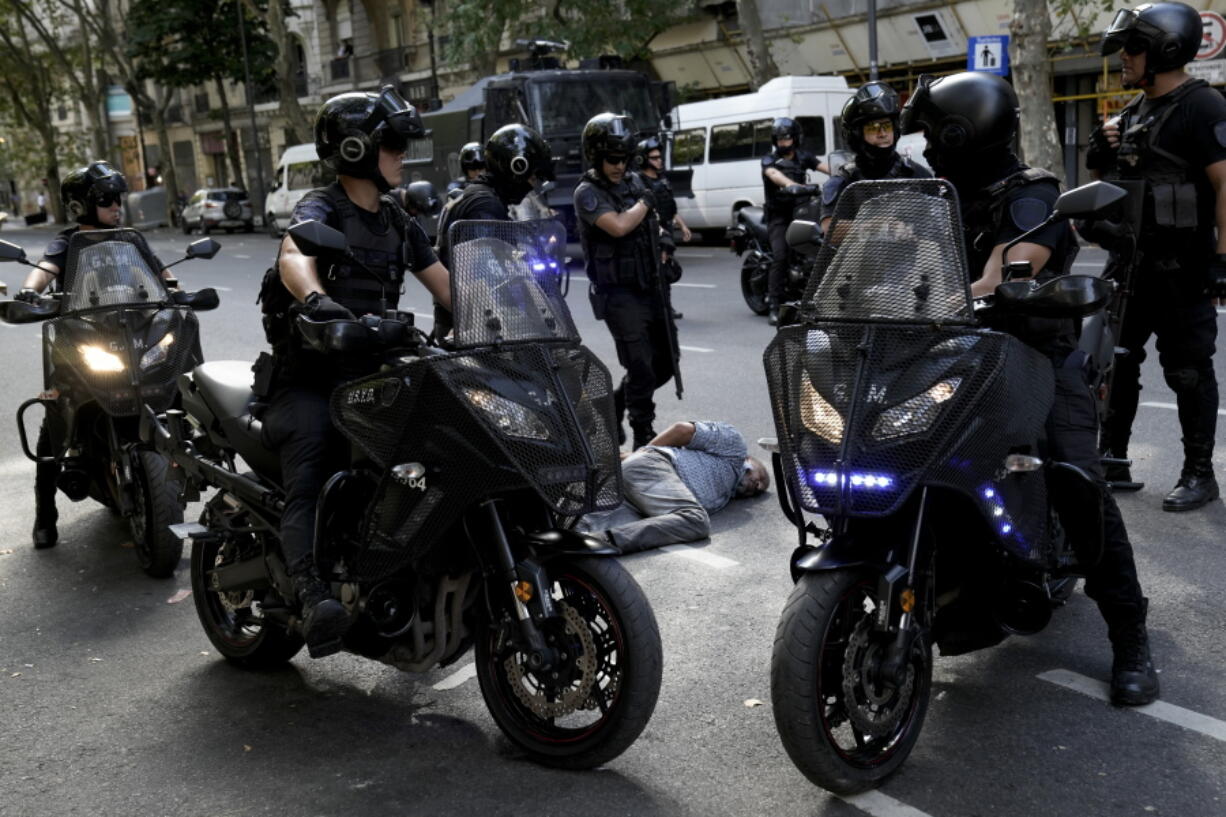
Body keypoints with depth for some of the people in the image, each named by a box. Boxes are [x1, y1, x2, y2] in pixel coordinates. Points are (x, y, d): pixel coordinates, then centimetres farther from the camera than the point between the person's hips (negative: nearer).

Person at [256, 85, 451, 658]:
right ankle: (313, 595, -37)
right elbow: (292, 257, -31)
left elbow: (444, 285, 17)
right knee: (309, 483, -23)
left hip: (369, 374, 7)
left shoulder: (397, 222, 15)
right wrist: (316, 299, -54)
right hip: (309, 378, -6)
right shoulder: (321, 208, -8)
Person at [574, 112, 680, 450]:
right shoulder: (587, 193, -9)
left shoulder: (634, 181, 12)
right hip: (618, 293, -7)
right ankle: (644, 438, 1)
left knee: (666, 362, 12)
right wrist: (645, 202, -9)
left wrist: (665, 240, 12)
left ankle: (614, 405, 30)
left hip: (650, 287, 7)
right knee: (640, 368, -10)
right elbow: (618, 226, -25)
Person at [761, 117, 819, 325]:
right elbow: (773, 174, -21)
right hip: (778, 216, -4)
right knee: (780, 256, -18)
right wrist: (791, 184, -42)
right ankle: (774, 307, -17)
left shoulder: (803, 157, 14)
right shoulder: (769, 160, 2)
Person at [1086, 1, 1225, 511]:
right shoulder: (1134, 111, 15)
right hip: (1130, 260, 9)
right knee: (1114, 360, 12)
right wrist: (1101, 154, 3)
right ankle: (1112, 463, 23)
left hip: (1182, 269, -8)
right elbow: (1108, 182, 25)